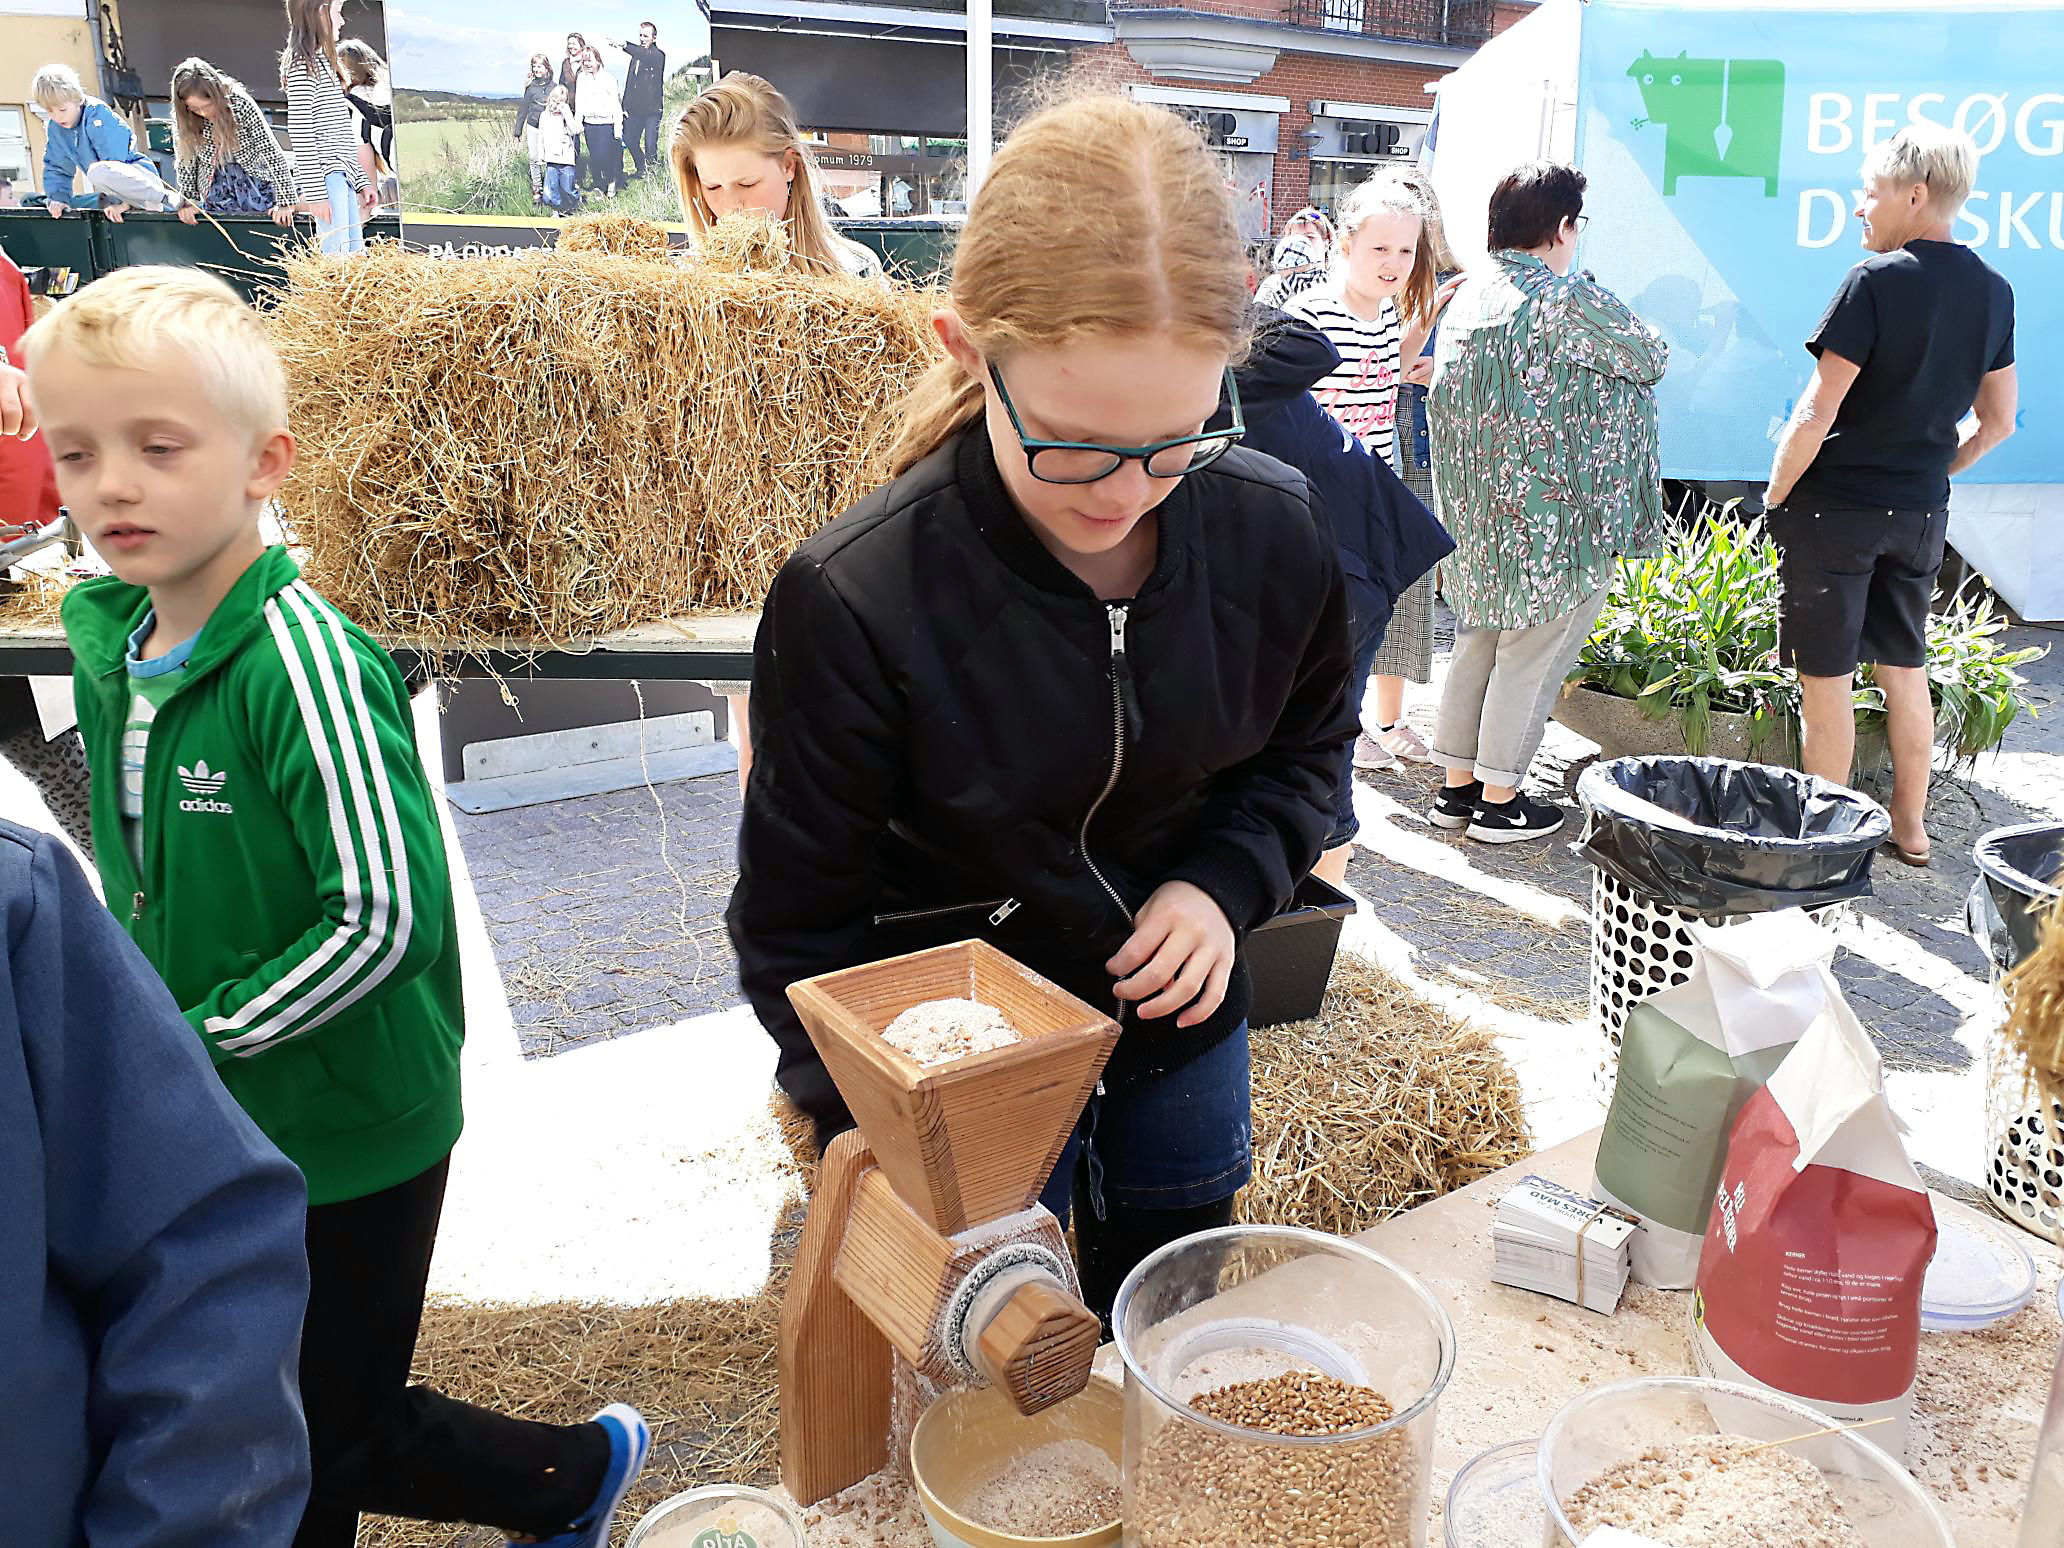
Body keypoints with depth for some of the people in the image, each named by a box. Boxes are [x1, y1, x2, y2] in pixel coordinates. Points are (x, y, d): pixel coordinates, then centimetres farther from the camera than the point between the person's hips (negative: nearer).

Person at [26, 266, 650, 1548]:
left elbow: (388, 918, -26)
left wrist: (200, 1035, -18)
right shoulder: (105, 640, 0)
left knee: (333, 1443, 11)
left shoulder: (302, 659, -24)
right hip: (198, 1128, 8)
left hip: (347, 1130, -7)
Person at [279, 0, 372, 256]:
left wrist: (362, 180, 18)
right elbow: (301, 135, -14)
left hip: (344, 176, 10)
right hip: (326, 177, -10)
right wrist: (314, 192, -19)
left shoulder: (323, 62, 22)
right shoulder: (303, 65, -7)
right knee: (338, 259, -15)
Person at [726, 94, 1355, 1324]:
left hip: (1184, 1020, 4)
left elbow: (1307, 745, 4)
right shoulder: (854, 602, -28)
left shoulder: (1276, 530, -17)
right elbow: (800, 931, -18)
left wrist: (1227, 884, -15)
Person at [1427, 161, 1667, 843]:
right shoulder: (1571, 300, -16)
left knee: (1475, 644, 16)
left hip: (1474, 516, 8)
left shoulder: (1466, 297, 7)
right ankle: (1500, 801, 10)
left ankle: (1457, 784, 23)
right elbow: (1651, 358, -2)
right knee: (1530, 658, 2)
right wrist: (1636, 335, 18)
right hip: (1553, 517, -8)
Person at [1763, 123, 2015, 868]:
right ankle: (1909, 825, 28)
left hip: (1836, 506, -7)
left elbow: (1816, 414, -18)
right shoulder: (1993, 291, 6)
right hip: (1922, 513, 7)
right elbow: (1997, 422, 12)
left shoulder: (1876, 282, -16)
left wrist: (1775, 497, -7)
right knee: (1904, 666, 18)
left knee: (1827, 676, 3)